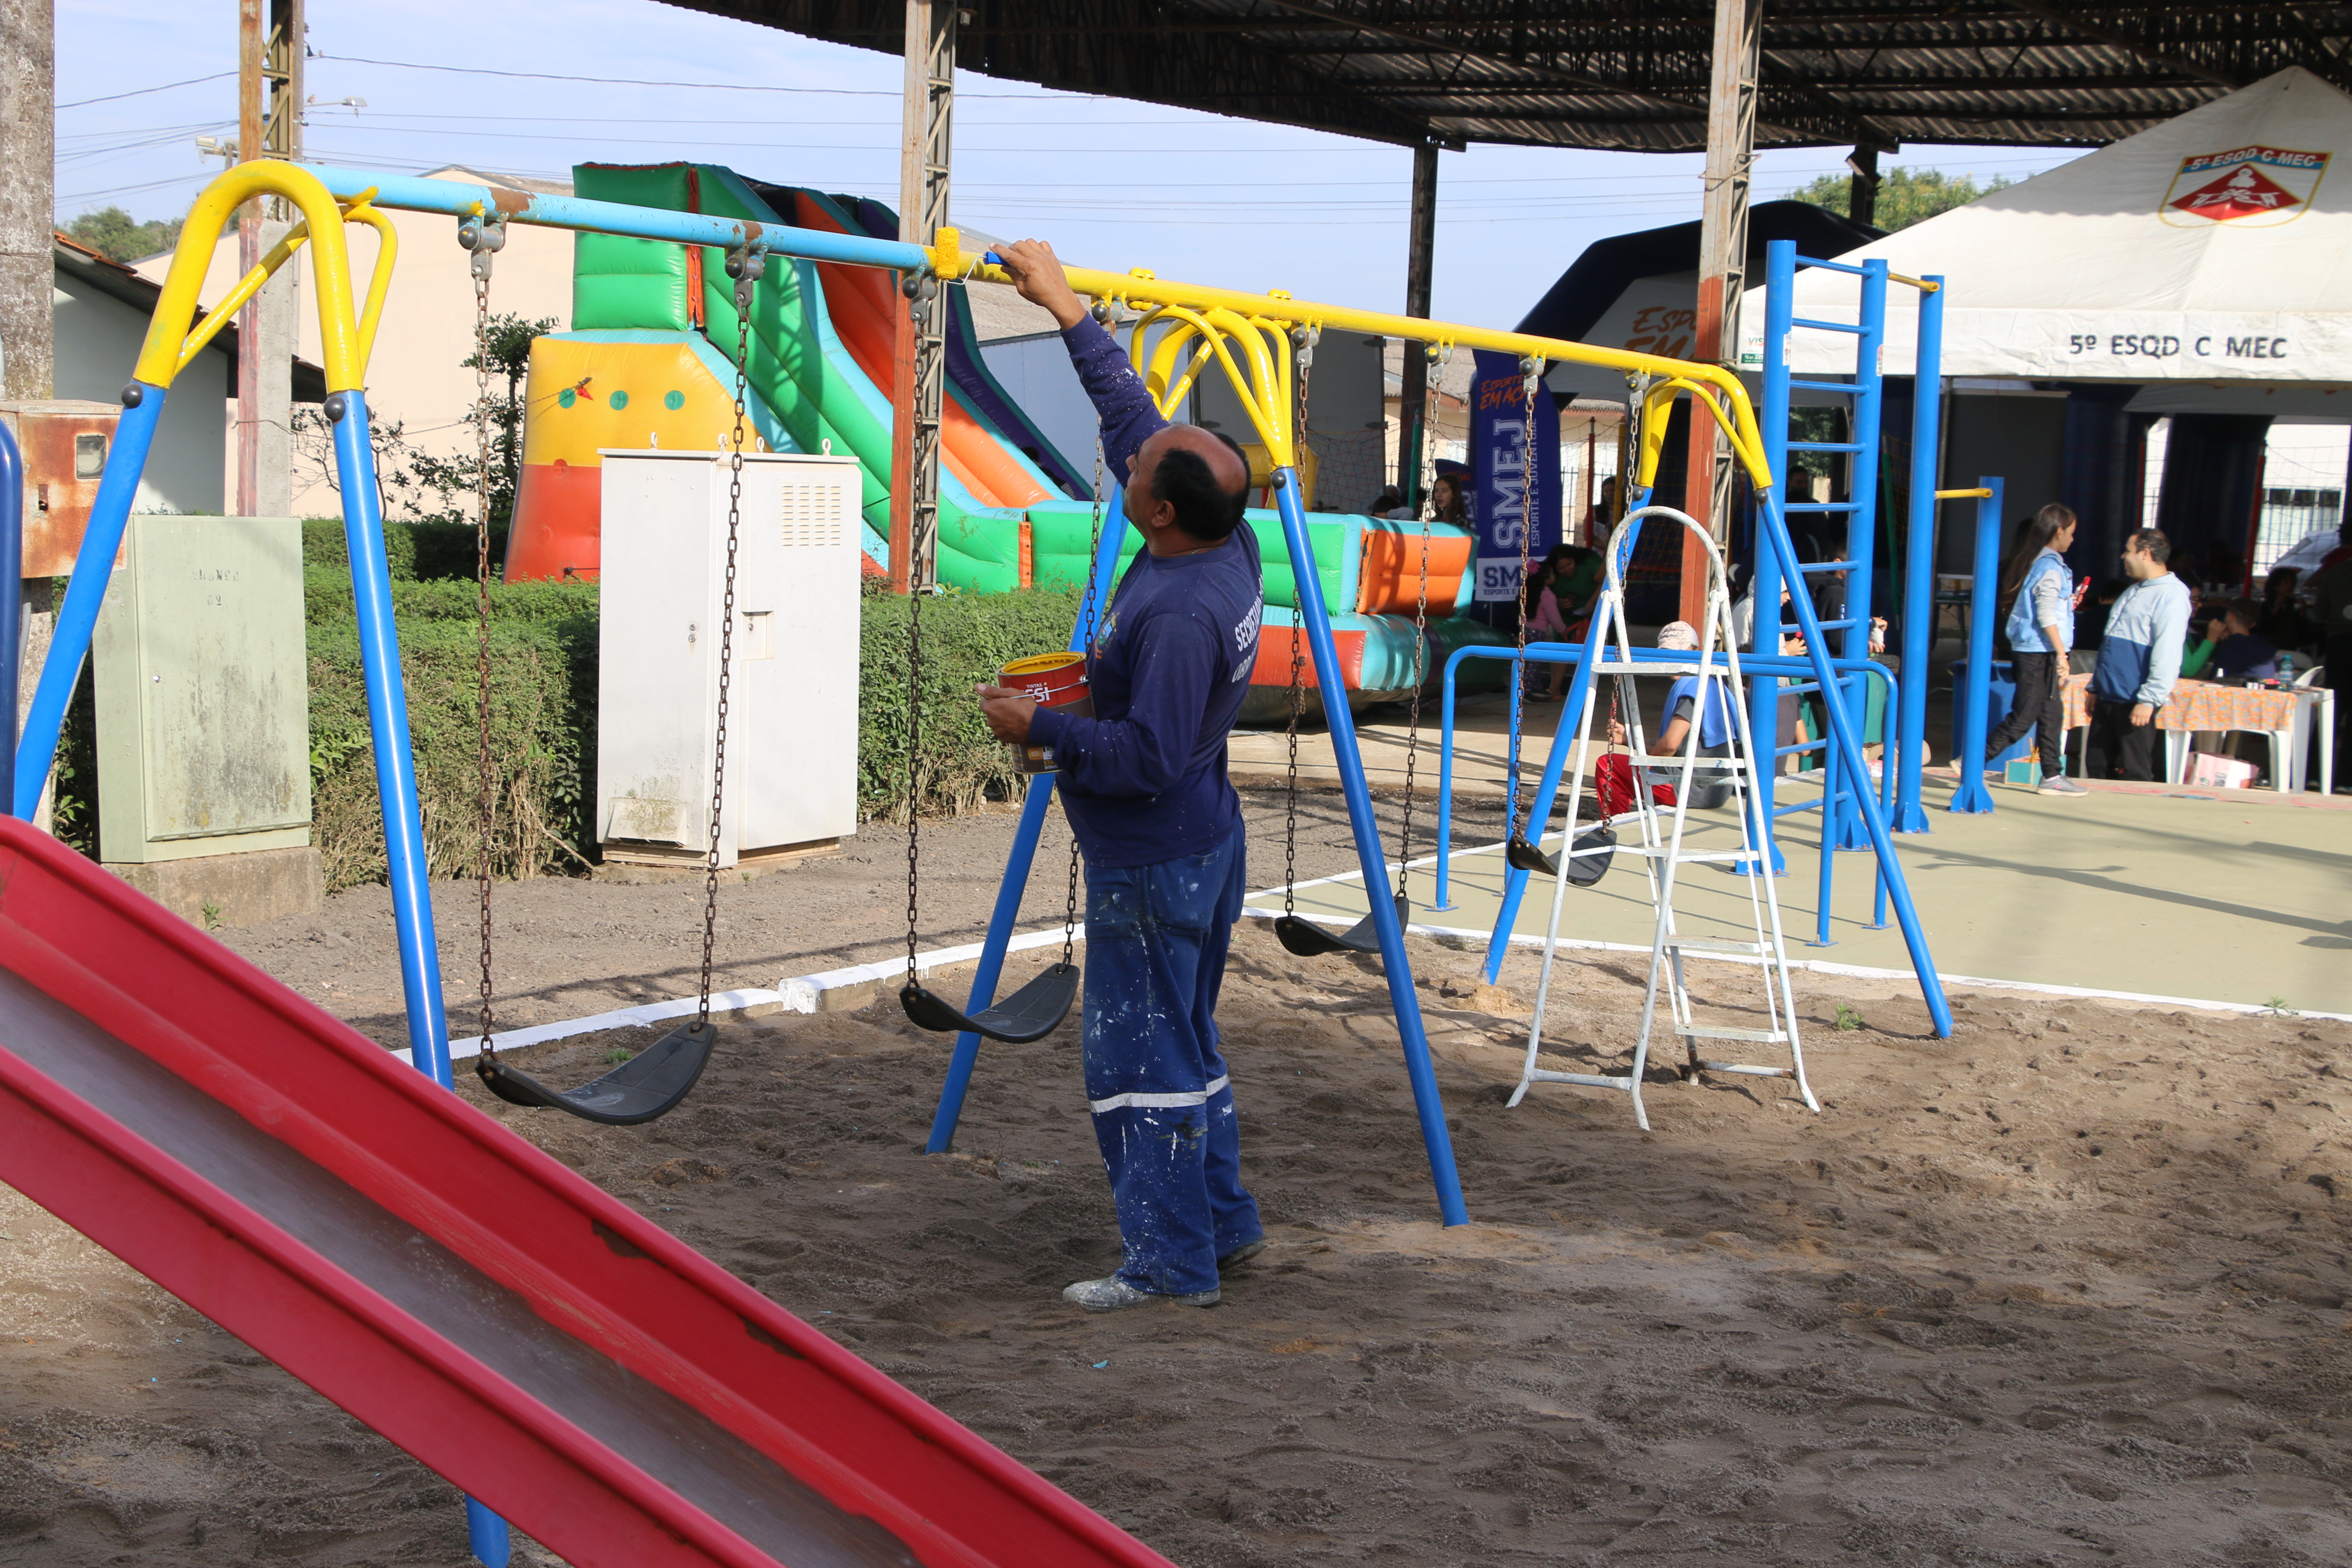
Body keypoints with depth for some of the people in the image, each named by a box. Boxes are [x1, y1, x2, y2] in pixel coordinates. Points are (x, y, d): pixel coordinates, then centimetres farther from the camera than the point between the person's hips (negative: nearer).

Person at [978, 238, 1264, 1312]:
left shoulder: (1180, 615, -28)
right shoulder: (1231, 546, -1)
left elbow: (1146, 757, -28)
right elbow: (1128, 413, 9)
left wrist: (1038, 727, -17)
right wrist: (1066, 309, 12)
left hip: (1154, 867, -10)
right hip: (1199, 848, 10)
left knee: (1139, 1057, -1)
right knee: (1182, 1043, 20)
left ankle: (1171, 1262, 6)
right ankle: (1223, 1222, 30)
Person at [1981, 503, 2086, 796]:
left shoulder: (2032, 562, 13)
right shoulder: (2050, 566, -14)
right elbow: (2046, 616, -20)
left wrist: (2066, 604, 23)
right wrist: (2061, 654, -20)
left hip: (2027, 651, 10)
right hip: (2040, 652, -10)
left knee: (2052, 713, 12)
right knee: (2024, 717, -7)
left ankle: (2053, 777, 14)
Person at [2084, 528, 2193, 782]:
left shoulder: (2170, 596, -13)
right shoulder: (2133, 592, 20)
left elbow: (2167, 655, -21)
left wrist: (2149, 699, -25)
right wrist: (2095, 688, 23)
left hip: (2135, 703, -9)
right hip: (2109, 697, 9)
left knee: (2135, 774, -2)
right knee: (2097, 767, 11)